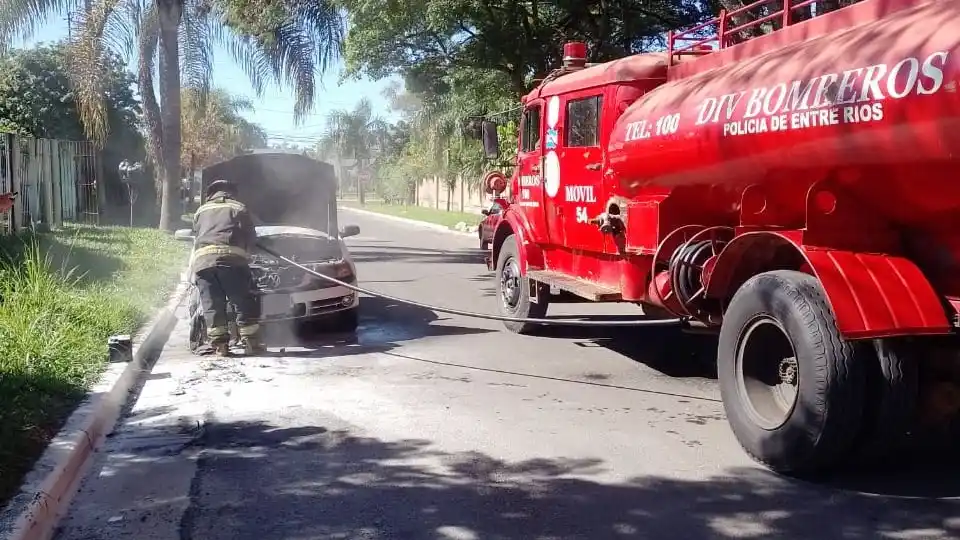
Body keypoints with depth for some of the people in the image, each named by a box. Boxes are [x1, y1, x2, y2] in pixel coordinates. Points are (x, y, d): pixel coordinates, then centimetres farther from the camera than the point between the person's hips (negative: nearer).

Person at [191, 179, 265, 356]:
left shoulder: (201, 211, 29)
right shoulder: (239, 208, 22)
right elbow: (251, 238, 18)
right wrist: (246, 252, 34)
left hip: (202, 260, 3)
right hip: (232, 258, -2)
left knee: (212, 306, 4)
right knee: (245, 303, 4)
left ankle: (220, 345, -1)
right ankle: (250, 342, 2)